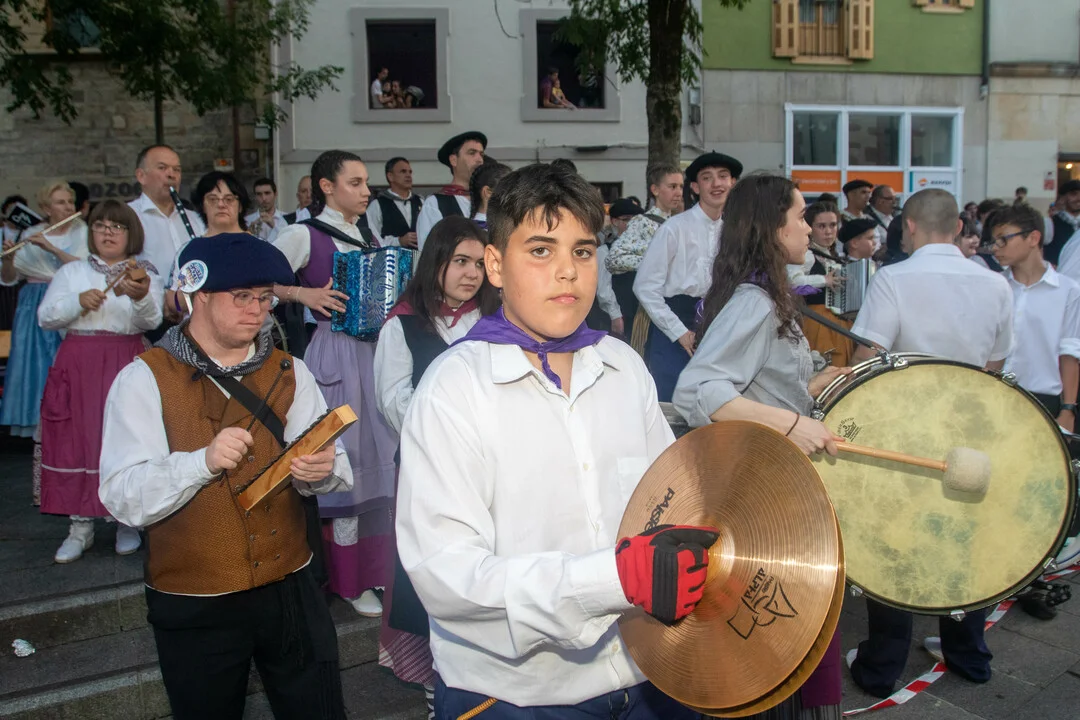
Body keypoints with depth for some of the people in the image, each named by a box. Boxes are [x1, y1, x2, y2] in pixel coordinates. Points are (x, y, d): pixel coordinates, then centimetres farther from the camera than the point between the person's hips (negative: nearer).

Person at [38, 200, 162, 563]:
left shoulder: (146, 273, 7)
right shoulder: (71, 272, 13)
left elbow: (151, 321, -9)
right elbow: (45, 317, 5)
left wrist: (140, 297, -31)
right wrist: (78, 301, -12)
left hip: (126, 364, -2)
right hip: (77, 366, 2)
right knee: (76, 438, 0)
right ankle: (81, 526, 10)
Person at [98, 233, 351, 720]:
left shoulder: (289, 372, 6)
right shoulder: (145, 379, -6)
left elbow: (337, 471, -4)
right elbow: (123, 499, -16)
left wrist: (320, 471, -26)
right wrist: (203, 461, -32)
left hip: (290, 589, 3)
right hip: (194, 606, -3)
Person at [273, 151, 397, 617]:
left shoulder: (367, 238, 15)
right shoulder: (304, 235, -4)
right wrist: (303, 293, -20)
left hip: (376, 350, 7)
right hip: (336, 354, -6)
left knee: (380, 455, 9)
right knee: (345, 460, -3)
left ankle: (380, 565, 23)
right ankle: (351, 580, 10)